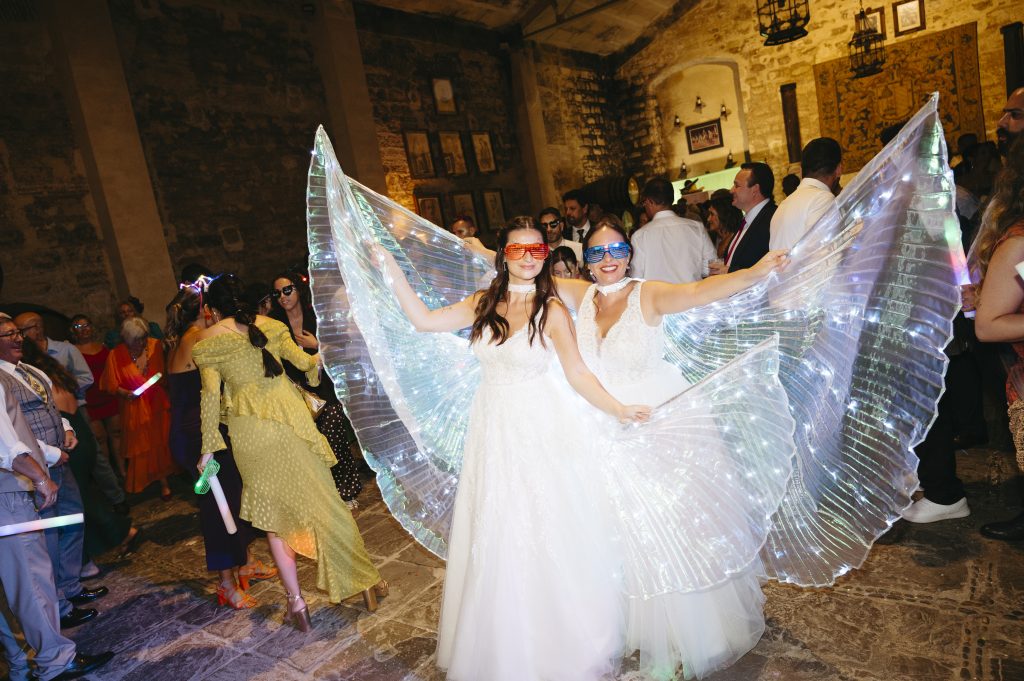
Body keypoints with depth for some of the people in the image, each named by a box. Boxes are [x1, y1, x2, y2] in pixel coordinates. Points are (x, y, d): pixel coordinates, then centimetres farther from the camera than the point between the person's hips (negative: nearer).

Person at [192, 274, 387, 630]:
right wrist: (320, 357, 28)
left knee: (273, 512, 12)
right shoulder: (269, 325, 9)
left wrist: (208, 448, 3)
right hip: (289, 416, 2)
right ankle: (365, 580, 18)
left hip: (250, 429, -1)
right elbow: (304, 361, 7)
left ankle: (297, 602, 15)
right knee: (322, 500, 10)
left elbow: (211, 394, -1)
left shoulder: (207, 340, 4)